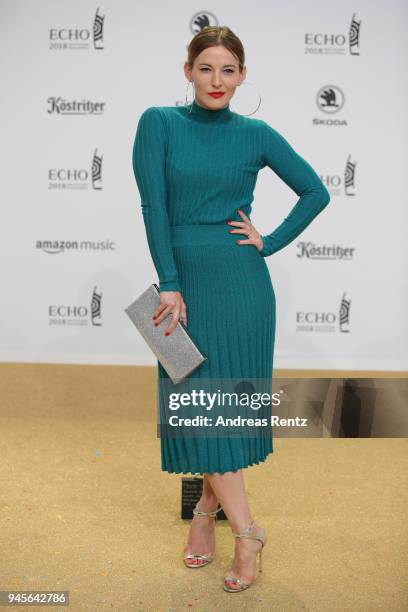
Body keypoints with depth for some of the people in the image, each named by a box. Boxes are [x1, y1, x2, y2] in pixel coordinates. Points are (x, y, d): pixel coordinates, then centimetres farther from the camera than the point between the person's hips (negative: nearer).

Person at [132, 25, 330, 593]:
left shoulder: (256, 134, 3)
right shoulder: (159, 123, 1)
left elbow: (316, 192, 11)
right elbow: (154, 207, -6)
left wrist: (271, 242, 1)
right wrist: (170, 286, -11)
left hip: (242, 282, 0)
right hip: (185, 280, 0)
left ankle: (207, 509, 27)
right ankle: (247, 531, 17)